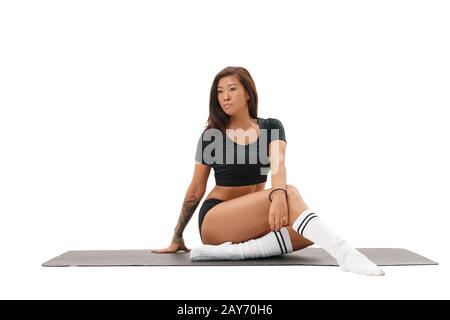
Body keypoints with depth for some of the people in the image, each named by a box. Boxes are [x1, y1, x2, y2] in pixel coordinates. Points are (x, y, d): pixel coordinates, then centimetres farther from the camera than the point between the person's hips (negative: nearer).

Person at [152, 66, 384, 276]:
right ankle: (343, 254, -47)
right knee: (290, 194, -30)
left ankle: (231, 250, -33)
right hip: (215, 222, -4)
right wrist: (177, 238, 9)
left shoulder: (271, 127, 3)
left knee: (310, 231, -25)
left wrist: (277, 194, -42)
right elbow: (196, 190, 4)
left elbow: (277, 164, -18)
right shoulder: (211, 136, -2)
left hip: (251, 221, 4)